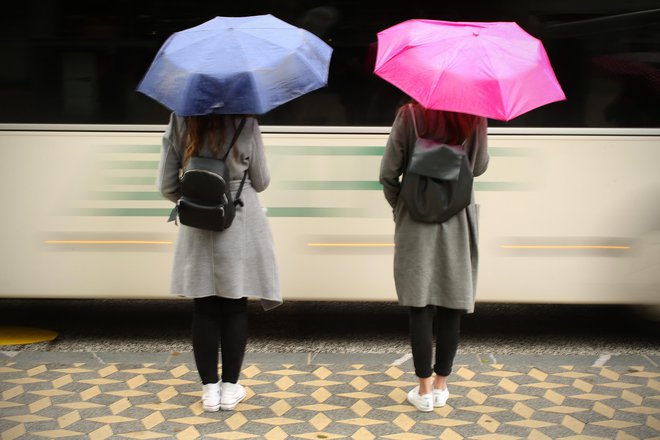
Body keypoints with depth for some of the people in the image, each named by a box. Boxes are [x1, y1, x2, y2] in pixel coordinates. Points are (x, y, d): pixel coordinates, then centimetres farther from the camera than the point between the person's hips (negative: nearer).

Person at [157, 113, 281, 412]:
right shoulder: (244, 123, -9)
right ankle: (230, 387, 14)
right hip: (239, 229, -2)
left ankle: (209, 388, 13)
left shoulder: (179, 124, -4)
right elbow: (260, 182, 0)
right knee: (235, 307, 8)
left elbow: (167, 186, -1)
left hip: (197, 233, 2)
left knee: (204, 309, 9)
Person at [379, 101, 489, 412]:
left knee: (420, 305, 3)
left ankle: (424, 389, 7)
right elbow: (479, 167, 9)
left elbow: (388, 173, -6)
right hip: (458, 223, 2)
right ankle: (440, 385, 16)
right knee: (451, 306, 9)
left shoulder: (410, 115, -9)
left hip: (416, 221, -1)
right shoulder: (474, 117, -5)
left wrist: (399, 206, 10)